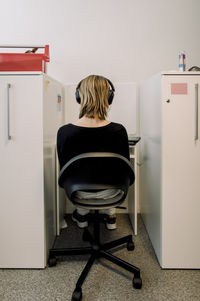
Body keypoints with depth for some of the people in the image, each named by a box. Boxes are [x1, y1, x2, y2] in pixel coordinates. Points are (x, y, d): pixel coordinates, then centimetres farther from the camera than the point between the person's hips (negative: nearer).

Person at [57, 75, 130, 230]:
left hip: (80, 193, 0)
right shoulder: (118, 131, -23)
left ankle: (82, 214, 46)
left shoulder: (64, 132, -22)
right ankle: (110, 214, 43)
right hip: (109, 193, 0)